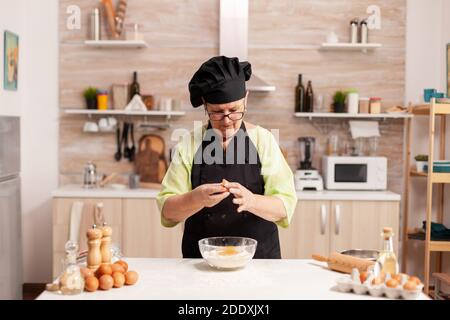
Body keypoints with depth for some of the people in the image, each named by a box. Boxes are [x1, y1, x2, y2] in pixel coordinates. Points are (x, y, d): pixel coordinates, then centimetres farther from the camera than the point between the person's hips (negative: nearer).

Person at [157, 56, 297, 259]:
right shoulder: (189, 144, 1)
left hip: (259, 258, 0)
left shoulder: (264, 140, 0)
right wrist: (197, 199, -22)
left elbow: (285, 206, -4)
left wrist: (250, 200, -23)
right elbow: (167, 210, -2)